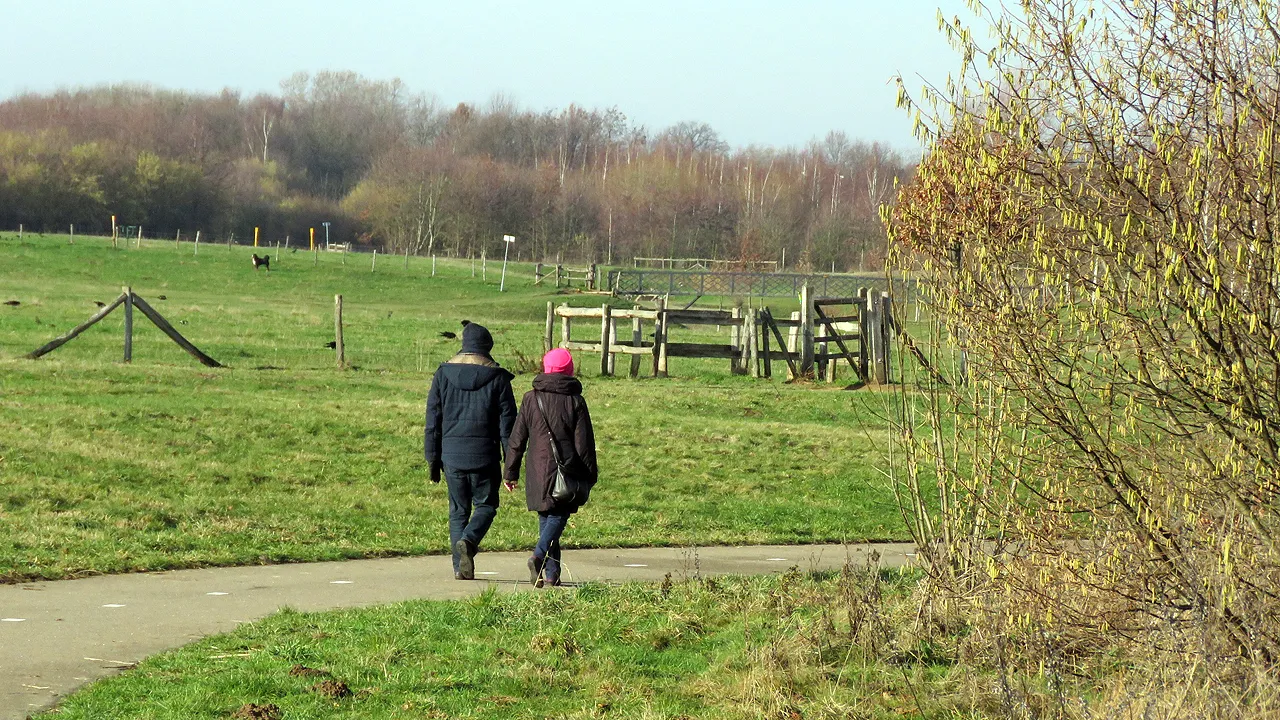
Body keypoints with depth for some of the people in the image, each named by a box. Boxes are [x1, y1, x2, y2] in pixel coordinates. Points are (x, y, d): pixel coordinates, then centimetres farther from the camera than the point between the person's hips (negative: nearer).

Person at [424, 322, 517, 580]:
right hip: (484, 456, -2)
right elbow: (507, 422, -1)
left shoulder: (443, 374, 5)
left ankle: (461, 568, 4)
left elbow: (432, 420, 6)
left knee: (458, 510, 11)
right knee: (485, 505, 11)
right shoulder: (497, 377, -1)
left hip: (452, 455, 2)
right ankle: (469, 540, -18)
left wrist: (433, 459, 11)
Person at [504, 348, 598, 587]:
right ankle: (539, 554, -22)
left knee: (547, 518, 10)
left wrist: (511, 473, 11)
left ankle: (551, 572, 6)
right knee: (559, 516, 3)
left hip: (538, 473, 2)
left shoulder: (531, 399, 3)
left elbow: (517, 439, 4)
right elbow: (584, 444, -1)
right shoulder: (575, 401, -1)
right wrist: (590, 476, 7)